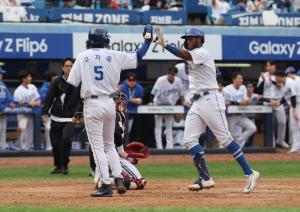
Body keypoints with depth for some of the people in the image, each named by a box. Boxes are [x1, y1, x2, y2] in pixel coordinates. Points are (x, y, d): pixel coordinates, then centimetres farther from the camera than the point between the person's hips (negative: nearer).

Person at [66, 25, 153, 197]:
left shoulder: (82, 57, 1)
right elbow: (137, 57, 10)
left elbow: (72, 84, -1)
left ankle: (106, 185, -10)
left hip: (92, 104, -3)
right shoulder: (114, 56, 3)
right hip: (109, 103, 3)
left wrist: (66, 105, 6)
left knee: (97, 146, -2)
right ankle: (119, 178, 3)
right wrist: (147, 41, 25)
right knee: (109, 145, 18)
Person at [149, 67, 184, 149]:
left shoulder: (178, 81, -9)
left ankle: (169, 146, 6)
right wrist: (151, 102, -31)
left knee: (169, 126, 5)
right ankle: (159, 146, -2)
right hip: (159, 104, -4)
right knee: (158, 126, -2)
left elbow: (181, 94, 3)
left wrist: (183, 104, 2)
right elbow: (154, 92, -23)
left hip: (170, 105, 4)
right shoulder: (161, 80, -20)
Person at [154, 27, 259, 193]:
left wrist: (164, 44, -32)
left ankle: (249, 173, -7)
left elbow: (185, 56, -27)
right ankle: (205, 178, -1)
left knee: (224, 138, -10)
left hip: (210, 99, -10)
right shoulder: (194, 55, 20)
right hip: (197, 102, 10)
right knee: (189, 139, 0)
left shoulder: (202, 53, -10)